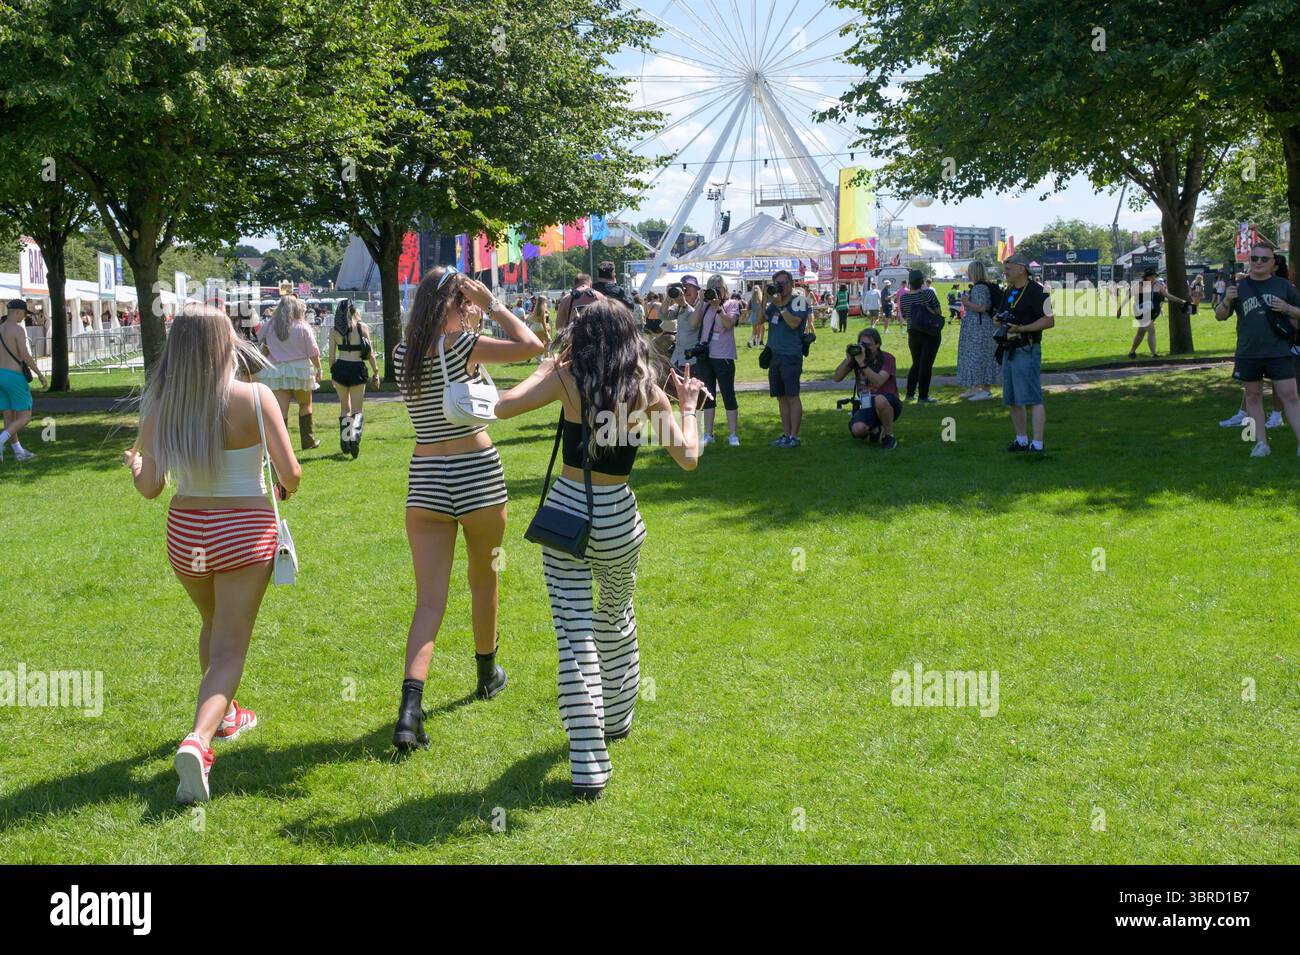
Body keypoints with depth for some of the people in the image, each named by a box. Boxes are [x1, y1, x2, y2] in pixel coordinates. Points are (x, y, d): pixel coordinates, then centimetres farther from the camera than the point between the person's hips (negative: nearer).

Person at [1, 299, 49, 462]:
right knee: (25, 417, -2)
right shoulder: (18, 329, -15)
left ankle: (19, 451, 16)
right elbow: (26, 356, -19)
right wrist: (41, 375, -10)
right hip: (15, 377, -8)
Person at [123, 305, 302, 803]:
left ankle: (222, 715, 45)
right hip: (244, 531, -4)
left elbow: (149, 487, -5)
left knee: (213, 625, 28)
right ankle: (198, 741, -22)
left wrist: (132, 462, 17)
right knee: (228, 649, -1)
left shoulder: (159, 405, -6)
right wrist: (284, 488, 10)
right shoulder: (254, 398, -13)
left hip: (184, 532, 4)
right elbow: (291, 473, -13)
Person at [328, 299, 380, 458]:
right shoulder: (362, 327, -3)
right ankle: (355, 436, -19)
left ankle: (345, 442, 16)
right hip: (357, 369, -2)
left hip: (340, 369, 2)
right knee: (357, 410, 7)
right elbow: (370, 353, -3)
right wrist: (375, 372, 6)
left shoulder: (334, 330, 3)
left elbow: (332, 356, 4)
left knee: (344, 407, 18)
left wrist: (332, 375, 16)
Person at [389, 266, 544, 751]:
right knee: (484, 577, 20)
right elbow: (531, 345, -17)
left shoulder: (402, 353, 4)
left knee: (429, 599, 1)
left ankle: (410, 708, -15)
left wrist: (466, 323, 21)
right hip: (478, 474, -4)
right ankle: (487, 673, 39)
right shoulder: (460, 346, -13)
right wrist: (492, 303, -7)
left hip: (425, 481, 4)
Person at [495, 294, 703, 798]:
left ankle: (588, 765, -5)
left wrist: (548, 367, 3)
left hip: (567, 510, -2)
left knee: (576, 633, 0)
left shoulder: (569, 378, -8)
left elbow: (503, 406, -11)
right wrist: (689, 406, 17)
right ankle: (617, 718, 46)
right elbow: (688, 457, 0)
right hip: (619, 516, 2)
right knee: (617, 618, 27)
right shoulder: (648, 390, -2)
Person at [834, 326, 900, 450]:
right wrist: (847, 359, -18)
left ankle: (889, 436, -14)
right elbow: (837, 378, -6)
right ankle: (875, 431, 12)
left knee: (879, 400, -40)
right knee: (857, 429, -28)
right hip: (867, 407, 3)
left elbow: (878, 382, -27)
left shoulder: (887, 359, -10)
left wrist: (862, 364, -34)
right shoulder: (856, 357, 2)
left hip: (888, 405, -3)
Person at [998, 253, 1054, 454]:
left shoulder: (1037, 291, -11)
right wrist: (1000, 321, 3)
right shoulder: (1009, 291, 16)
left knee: (1032, 398, -12)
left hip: (1027, 350, -9)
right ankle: (1021, 440, 22)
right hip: (1009, 350, 9)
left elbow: (1049, 320, -17)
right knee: (1012, 400, 12)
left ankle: (1037, 444, -13)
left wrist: (1022, 329, -24)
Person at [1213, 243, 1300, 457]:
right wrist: (1227, 300, -15)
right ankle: (1261, 443, 15)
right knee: (1253, 397, 7)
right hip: (1248, 354, 1)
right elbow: (1220, 316, 5)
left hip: (1279, 352, -1)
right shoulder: (1238, 286, 6)